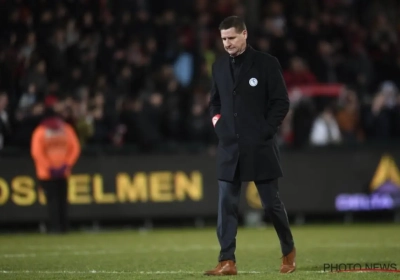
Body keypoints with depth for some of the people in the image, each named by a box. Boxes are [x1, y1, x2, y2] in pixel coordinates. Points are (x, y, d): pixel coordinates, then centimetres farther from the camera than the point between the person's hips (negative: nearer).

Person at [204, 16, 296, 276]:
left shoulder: (266, 63, -5)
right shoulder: (219, 66, 9)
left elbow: (281, 102, -3)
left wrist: (265, 131, -8)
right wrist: (217, 121, 5)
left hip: (260, 147, -4)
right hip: (229, 147, 4)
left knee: (271, 202, 3)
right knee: (227, 204, -3)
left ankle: (289, 251, 24)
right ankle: (227, 261, -2)